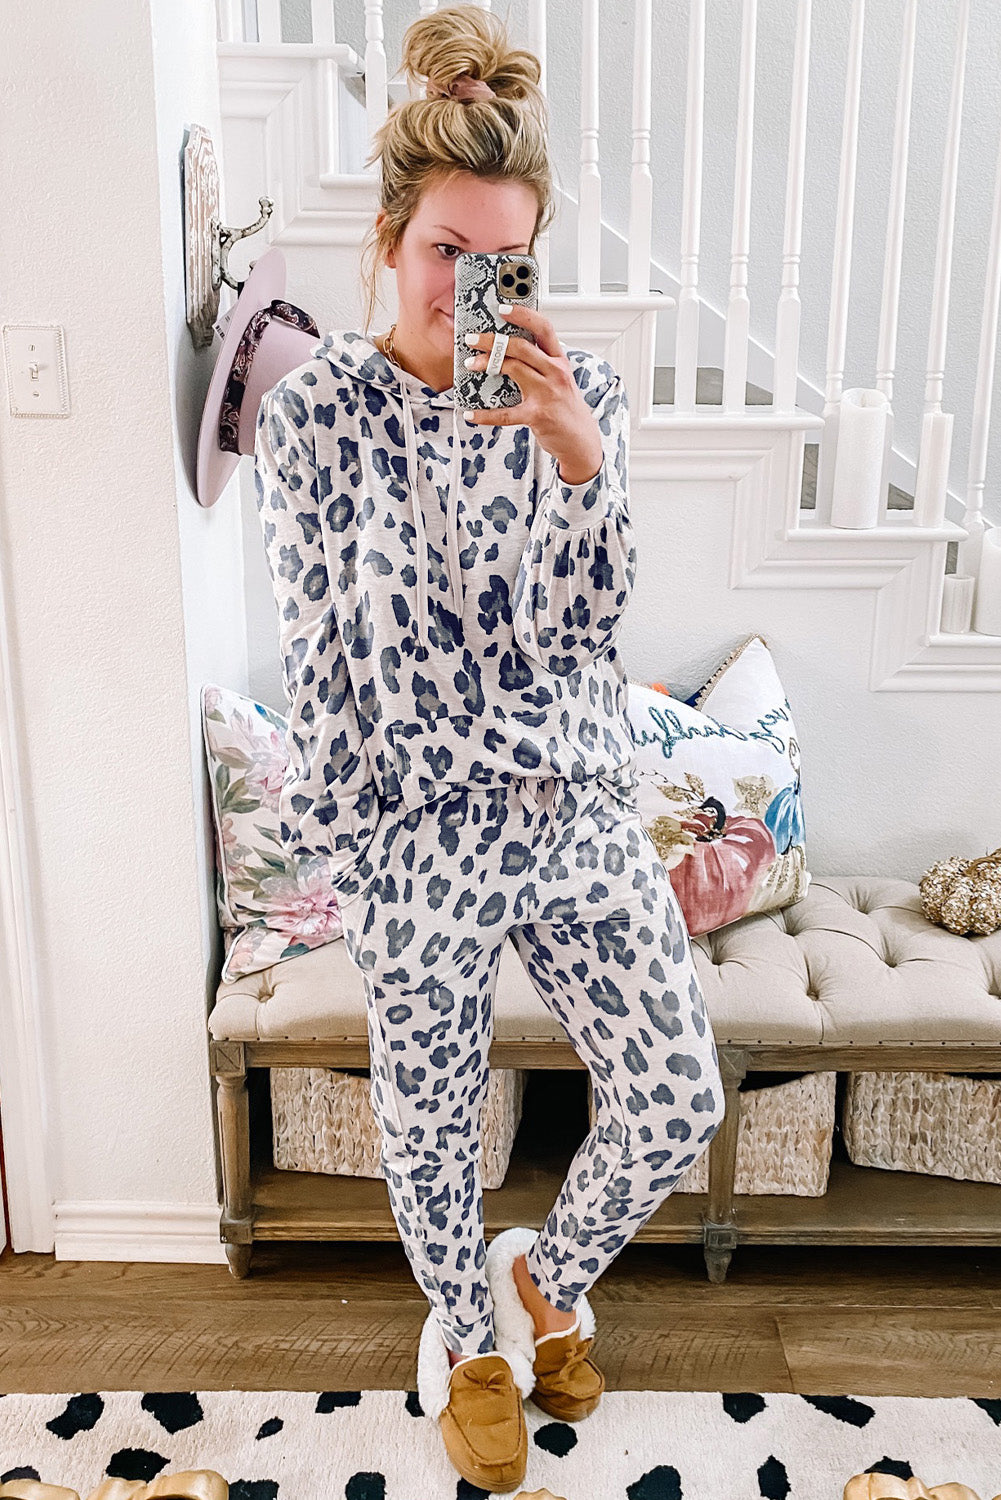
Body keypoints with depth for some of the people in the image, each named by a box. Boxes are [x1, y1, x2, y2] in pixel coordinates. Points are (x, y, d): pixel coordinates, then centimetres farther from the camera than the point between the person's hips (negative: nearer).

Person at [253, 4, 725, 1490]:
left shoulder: (580, 391, 1)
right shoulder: (319, 406, -8)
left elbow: (590, 619, -7)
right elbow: (329, 646, -7)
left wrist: (577, 458, -22)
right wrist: (342, 847, -7)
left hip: (582, 807, 3)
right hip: (422, 827, -3)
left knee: (679, 1102, 6)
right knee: (432, 1116, 15)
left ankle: (550, 1277, 39)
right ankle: (467, 1339, 47)